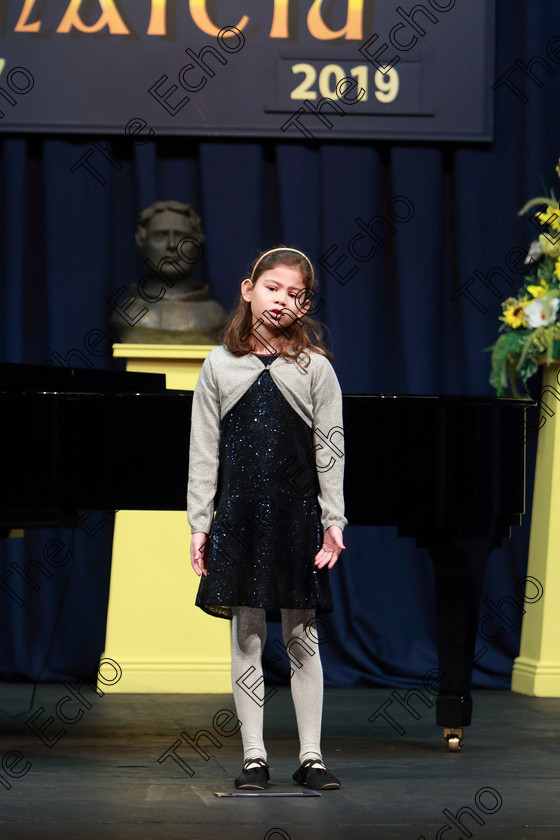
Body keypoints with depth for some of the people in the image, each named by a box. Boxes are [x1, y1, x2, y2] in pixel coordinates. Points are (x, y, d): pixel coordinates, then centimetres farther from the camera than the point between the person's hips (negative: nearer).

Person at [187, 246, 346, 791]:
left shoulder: (315, 368, 3)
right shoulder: (220, 365, 5)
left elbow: (329, 447, 3)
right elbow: (204, 449, 6)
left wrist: (334, 520, -3)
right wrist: (199, 523, 2)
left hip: (297, 516, -1)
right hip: (238, 516, 1)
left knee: (302, 639, 3)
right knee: (246, 638, 3)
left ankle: (310, 756, 8)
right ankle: (254, 757, 8)